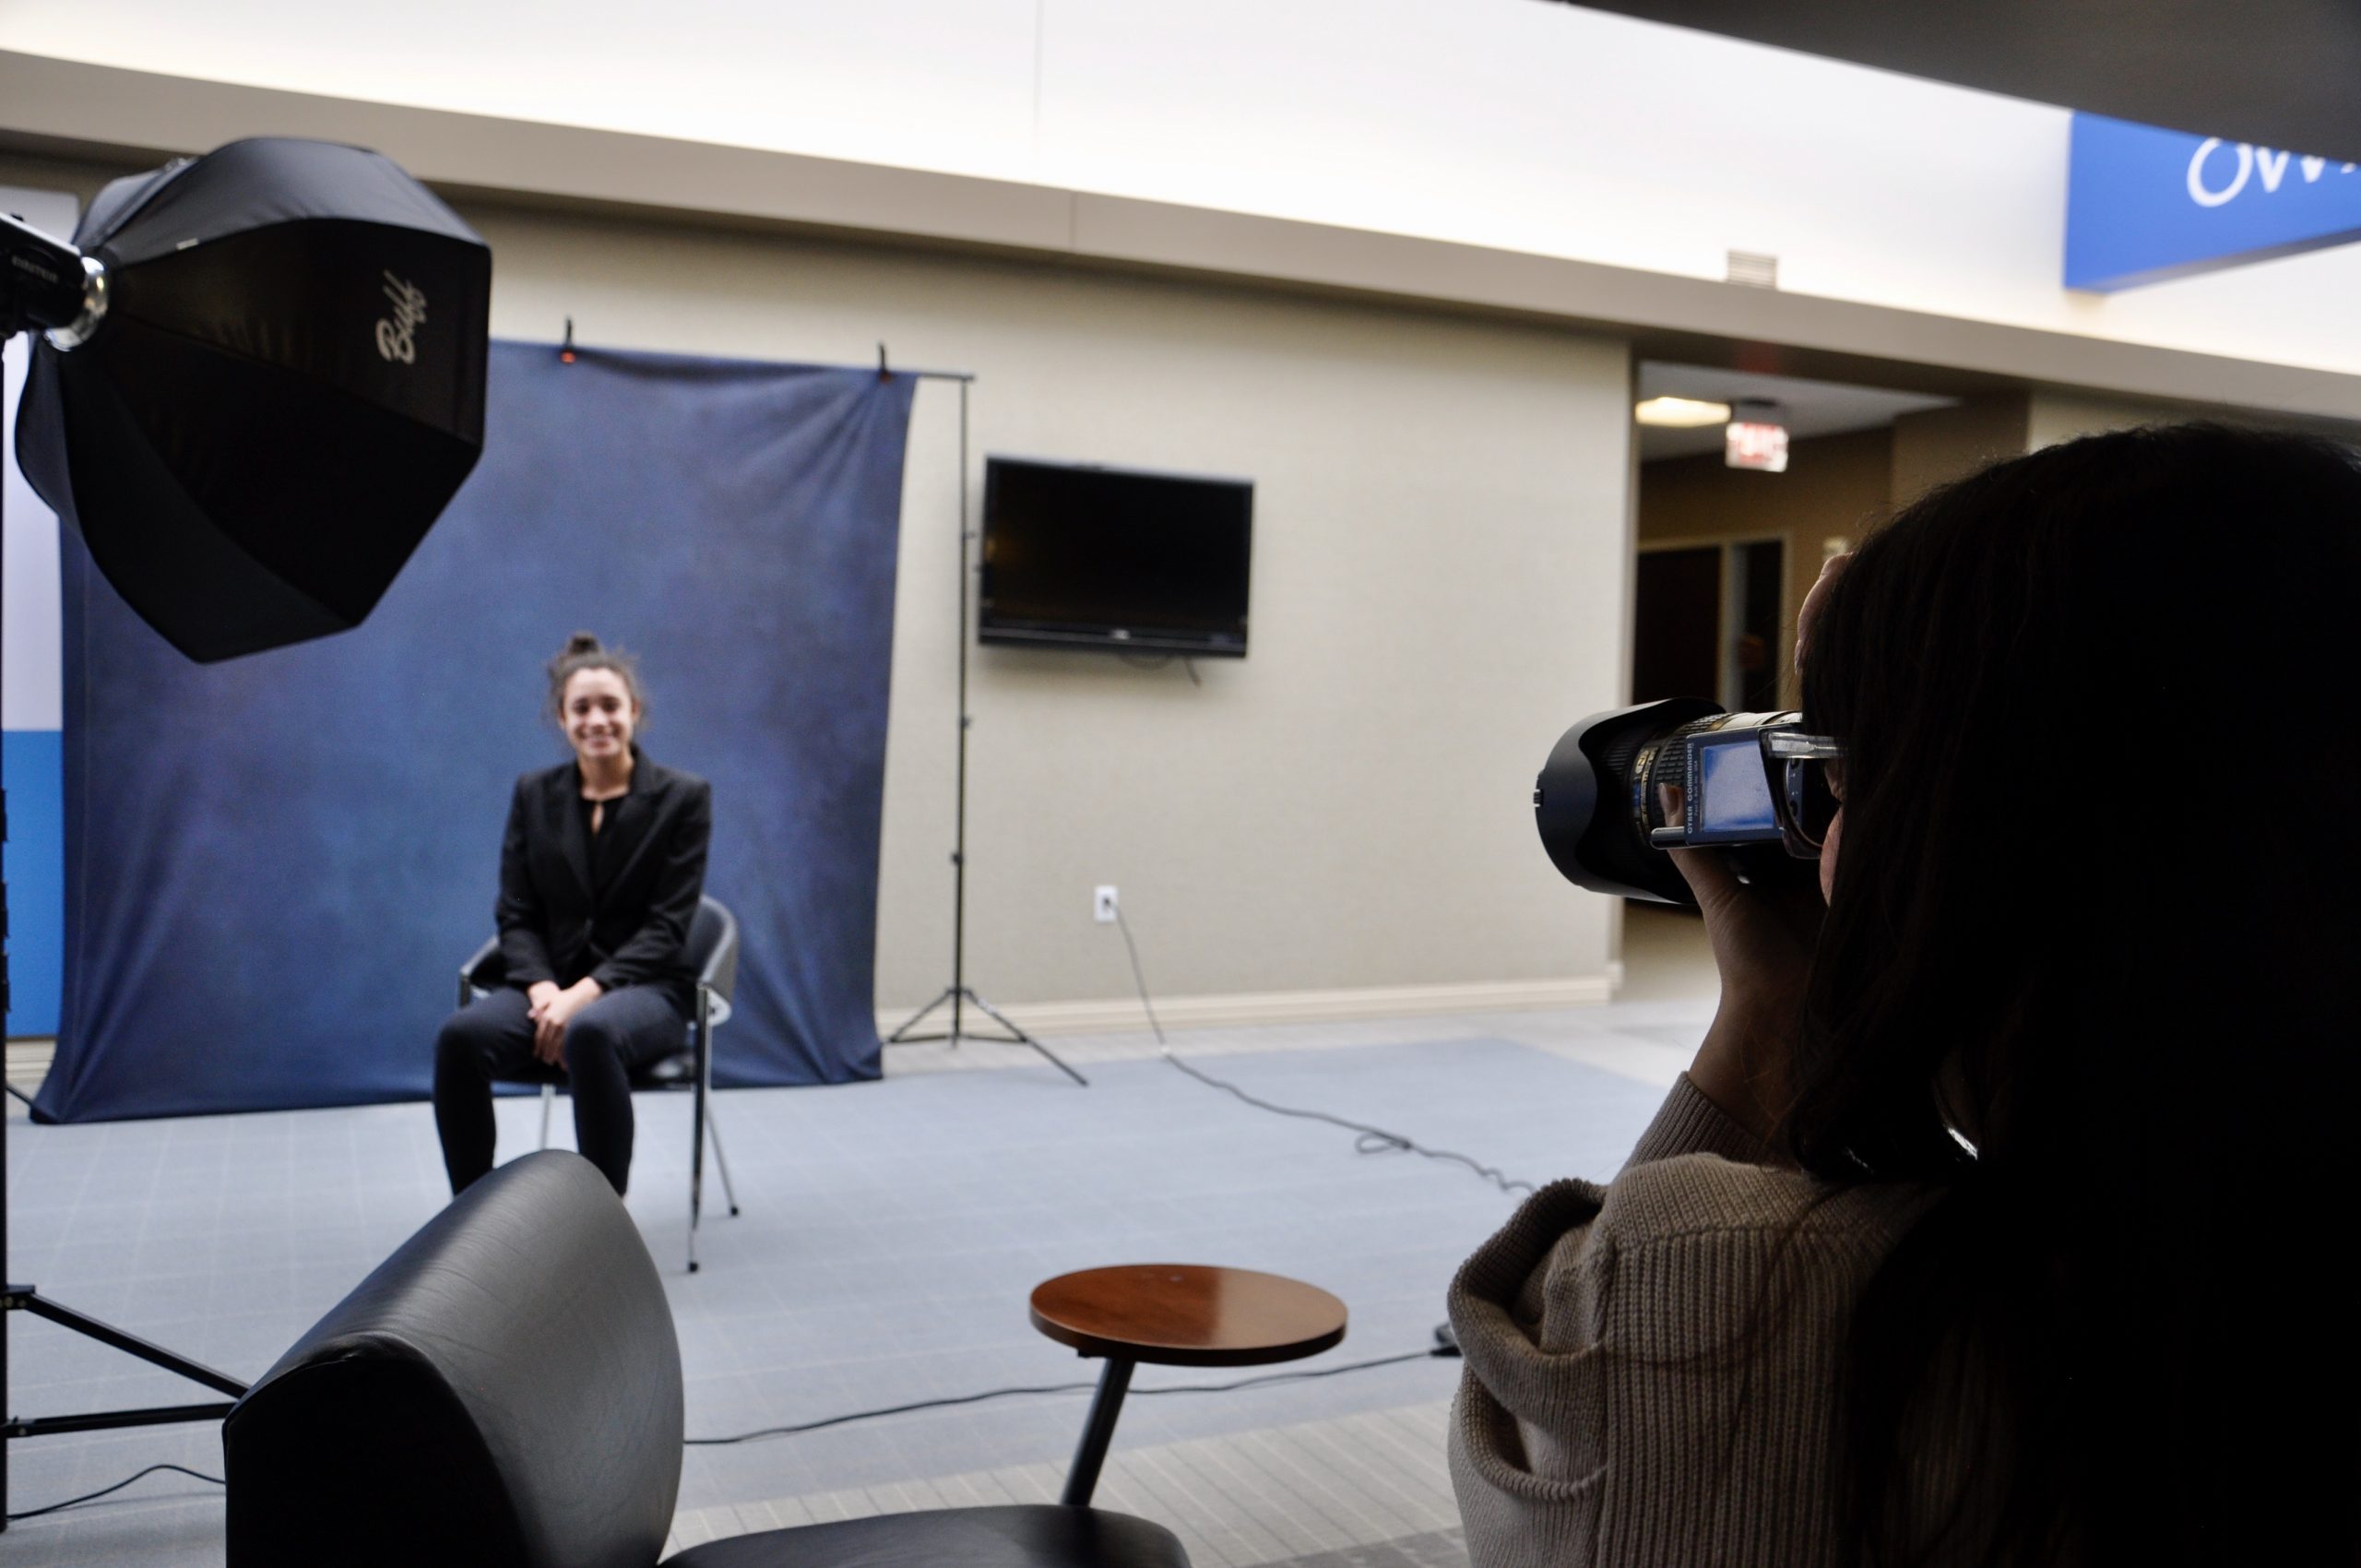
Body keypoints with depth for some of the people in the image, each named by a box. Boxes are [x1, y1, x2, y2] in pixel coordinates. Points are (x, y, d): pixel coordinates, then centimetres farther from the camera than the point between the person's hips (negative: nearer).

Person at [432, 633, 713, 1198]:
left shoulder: (683, 798, -1)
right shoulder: (533, 796, 10)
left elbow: (666, 928, -7)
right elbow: (515, 915, 6)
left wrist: (584, 993, -20)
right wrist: (542, 989, -14)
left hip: (644, 988, -3)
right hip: (549, 982, 3)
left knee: (591, 1032, -39)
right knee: (460, 1035, -29)